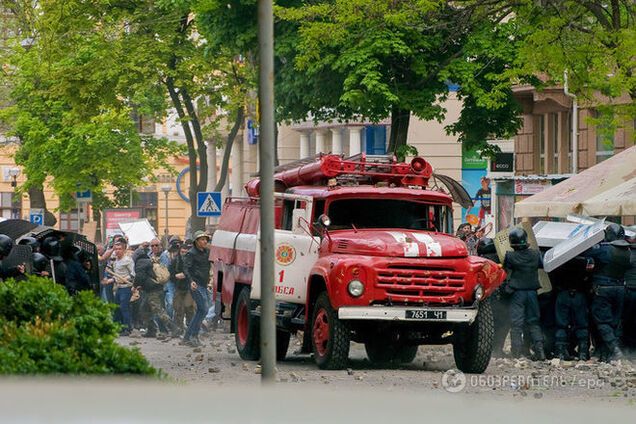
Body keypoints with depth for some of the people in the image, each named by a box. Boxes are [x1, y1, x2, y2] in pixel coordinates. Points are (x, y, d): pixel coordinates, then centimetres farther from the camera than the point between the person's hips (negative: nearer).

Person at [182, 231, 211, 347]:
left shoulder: (207, 252, 13)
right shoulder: (191, 254, -8)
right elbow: (185, 269, -16)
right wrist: (191, 281, -31)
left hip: (204, 285, 8)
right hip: (196, 285, -8)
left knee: (200, 311, 9)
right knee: (204, 310, -14)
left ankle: (187, 337, 15)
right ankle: (194, 335, -8)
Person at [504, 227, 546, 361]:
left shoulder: (510, 256, -15)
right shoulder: (535, 254, -4)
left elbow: (506, 269, 1)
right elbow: (542, 265, 14)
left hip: (517, 293, -3)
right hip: (532, 292, 3)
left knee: (516, 324, 1)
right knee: (533, 322, 12)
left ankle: (516, 353, -1)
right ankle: (539, 349, 3)